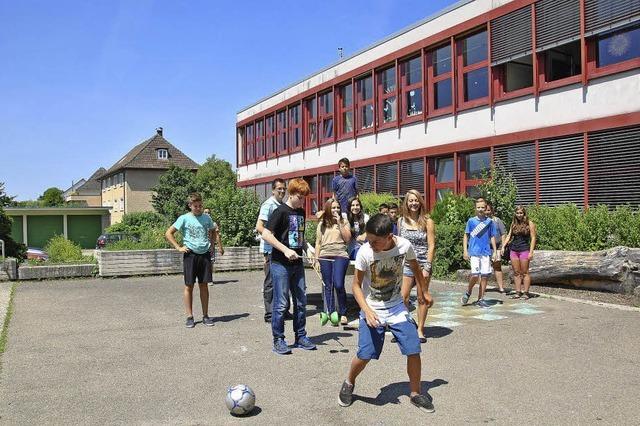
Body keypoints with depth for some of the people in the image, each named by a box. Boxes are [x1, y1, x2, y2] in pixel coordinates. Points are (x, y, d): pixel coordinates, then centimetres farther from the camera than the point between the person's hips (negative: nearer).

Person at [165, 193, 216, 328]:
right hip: (190, 255, -3)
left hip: (205, 254, 3)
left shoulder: (206, 218, 9)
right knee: (189, 286, 2)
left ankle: (205, 316, 14)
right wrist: (179, 247, -7)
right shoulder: (184, 218, -2)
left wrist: (211, 245, 14)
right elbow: (168, 233, -2)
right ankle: (190, 317, 9)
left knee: (204, 285, 7)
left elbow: (212, 232, 27)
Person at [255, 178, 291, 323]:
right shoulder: (268, 205, -11)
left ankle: (284, 310, 26)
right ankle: (270, 314, 7)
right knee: (271, 282, -1)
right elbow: (259, 227, -19)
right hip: (271, 250, -8)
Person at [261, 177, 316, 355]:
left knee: (301, 302, 11)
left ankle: (301, 336, 22)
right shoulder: (281, 211, -10)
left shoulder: (301, 212, 12)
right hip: (281, 265, -7)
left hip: (297, 263, 7)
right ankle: (278, 340, 10)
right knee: (281, 304, -1)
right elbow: (266, 234, -16)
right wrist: (285, 250, -21)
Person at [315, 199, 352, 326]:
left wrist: (339, 223, -5)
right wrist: (316, 260, 6)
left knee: (338, 285, -14)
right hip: (325, 257, 2)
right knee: (328, 286, 3)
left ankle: (343, 314, 0)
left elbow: (347, 239, 0)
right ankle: (332, 314, 10)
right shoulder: (322, 224, 14)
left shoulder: (344, 222, 10)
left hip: (340, 256, -2)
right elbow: (318, 243, 14)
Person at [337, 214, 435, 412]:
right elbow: (356, 285, -10)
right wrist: (367, 310, -23)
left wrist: (424, 291, 18)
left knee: (413, 350, -5)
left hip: (397, 307, 2)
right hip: (372, 310, -2)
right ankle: (349, 384, 24)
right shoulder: (365, 252, -22)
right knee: (365, 355, -7)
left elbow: (415, 267, 7)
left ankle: (416, 394, 18)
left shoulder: (404, 246, -16)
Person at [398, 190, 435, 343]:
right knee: (402, 297, -6)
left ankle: (420, 329, 16)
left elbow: (431, 246, -5)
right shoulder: (401, 221, 6)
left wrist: (427, 267, -12)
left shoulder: (427, 221, -2)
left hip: (422, 264, -2)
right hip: (406, 264, 2)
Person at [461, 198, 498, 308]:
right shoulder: (471, 221, 4)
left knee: (484, 276, 2)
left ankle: (481, 299, 12)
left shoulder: (490, 222, 8)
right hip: (474, 252, -2)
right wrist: (465, 251, -1)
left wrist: (495, 251, 7)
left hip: (486, 252, 2)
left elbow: (492, 237, 13)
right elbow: (466, 236, 6)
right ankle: (468, 292, 13)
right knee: (475, 275, -13)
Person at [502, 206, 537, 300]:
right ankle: (518, 292, 10)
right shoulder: (513, 224, 12)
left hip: (524, 250, -5)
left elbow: (533, 238, -4)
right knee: (516, 273, 6)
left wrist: (531, 252, -11)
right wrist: (503, 246, 2)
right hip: (514, 250, 5)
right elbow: (509, 235, 14)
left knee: (524, 272, -2)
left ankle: (526, 292, 3)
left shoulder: (530, 224, -2)